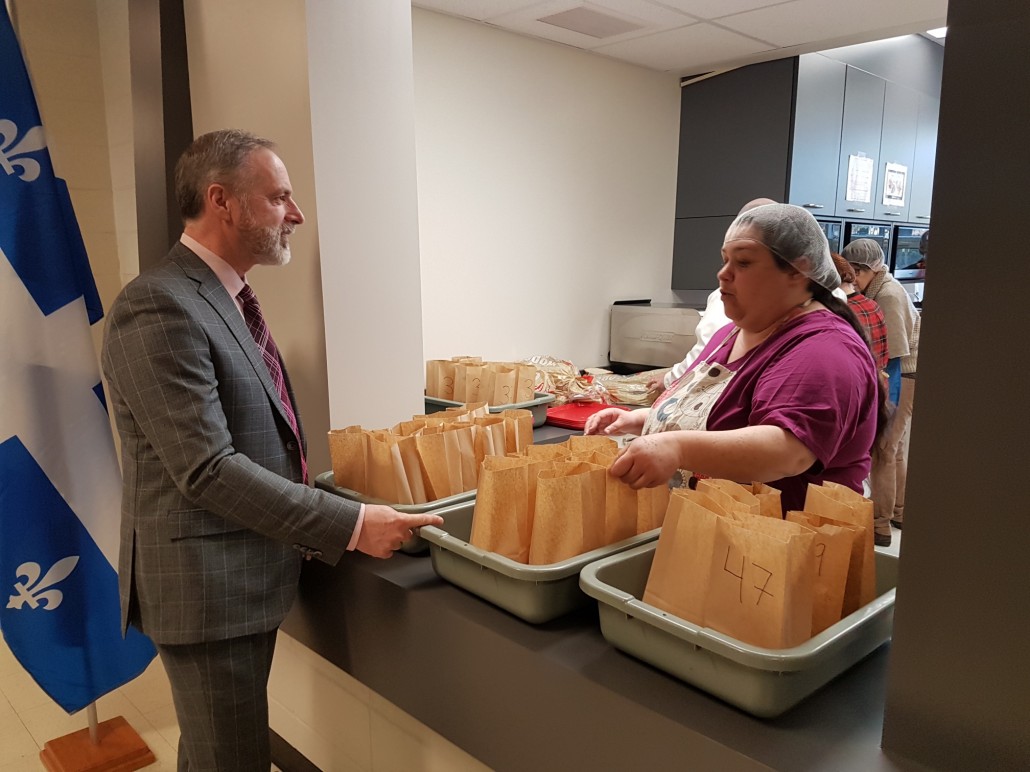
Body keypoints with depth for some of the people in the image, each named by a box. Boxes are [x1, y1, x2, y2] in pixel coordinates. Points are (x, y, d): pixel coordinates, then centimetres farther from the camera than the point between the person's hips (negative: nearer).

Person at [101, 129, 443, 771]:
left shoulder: (227, 298, 10)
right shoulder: (159, 308, -20)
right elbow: (208, 469, -25)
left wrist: (310, 521, 9)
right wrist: (351, 525, -23)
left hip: (251, 570, 9)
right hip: (205, 585, -9)